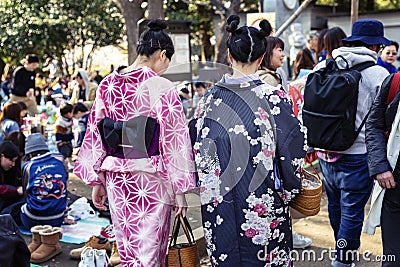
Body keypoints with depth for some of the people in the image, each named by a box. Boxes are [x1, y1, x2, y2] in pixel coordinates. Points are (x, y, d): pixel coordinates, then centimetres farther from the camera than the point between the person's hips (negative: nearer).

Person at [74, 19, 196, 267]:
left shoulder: (107, 85, 2)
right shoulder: (163, 88, -13)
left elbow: (96, 134, 6)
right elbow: (174, 141, -13)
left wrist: (98, 181, 13)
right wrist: (180, 189, -6)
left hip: (117, 180, 5)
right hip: (152, 181, -5)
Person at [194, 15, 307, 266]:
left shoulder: (212, 97, -4)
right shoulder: (273, 97, -13)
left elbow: (201, 149, 4)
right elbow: (292, 147, -8)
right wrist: (290, 189, 7)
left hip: (219, 197, 3)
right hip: (263, 200, -3)